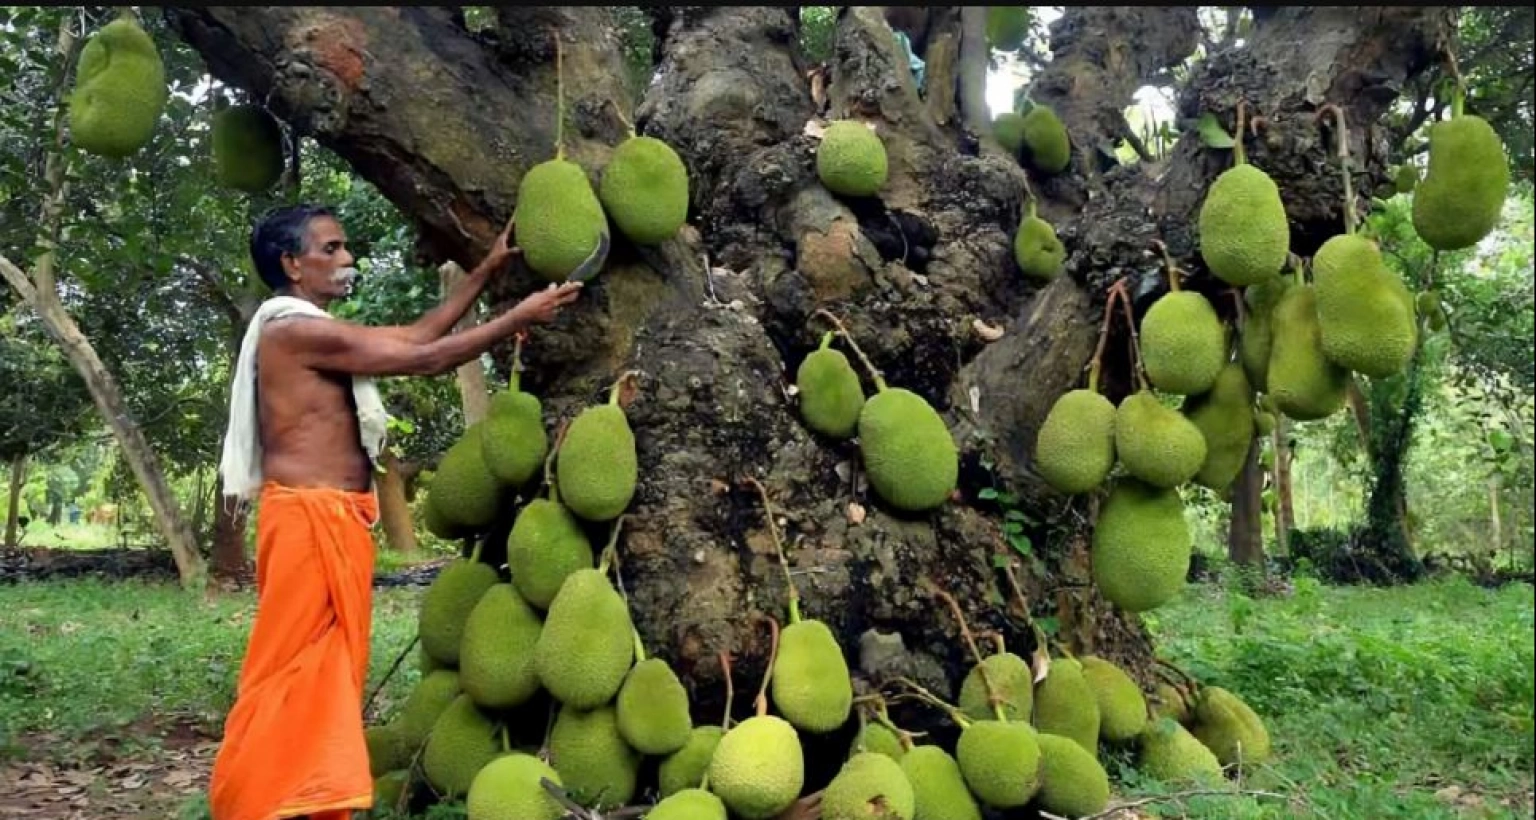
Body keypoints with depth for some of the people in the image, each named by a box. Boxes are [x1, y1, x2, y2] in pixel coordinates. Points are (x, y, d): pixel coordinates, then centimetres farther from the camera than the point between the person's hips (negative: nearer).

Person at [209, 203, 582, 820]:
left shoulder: (312, 333, 18)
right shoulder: (295, 329, -13)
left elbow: (415, 335, 21)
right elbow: (425, 359, -14)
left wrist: (485, 271, 20)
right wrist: (519, 317, -7)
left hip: (332, 521, 10)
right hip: (309, 519, -10)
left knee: (321, 674, 13)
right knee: (292, 674, -6)